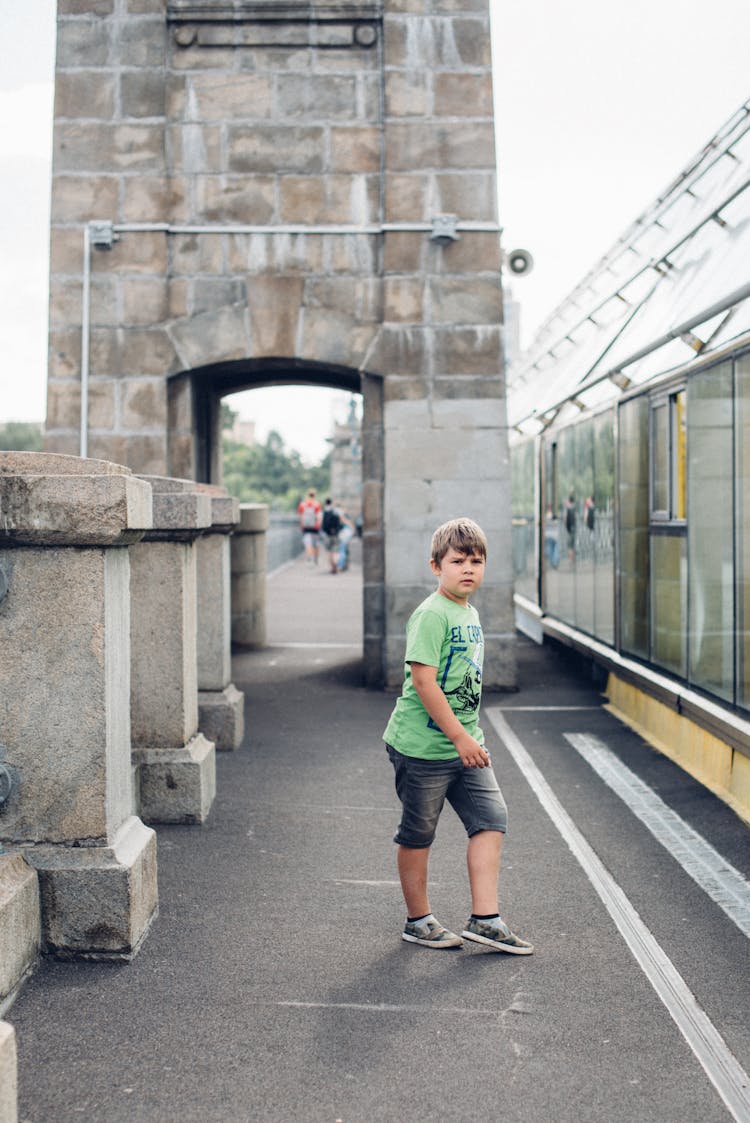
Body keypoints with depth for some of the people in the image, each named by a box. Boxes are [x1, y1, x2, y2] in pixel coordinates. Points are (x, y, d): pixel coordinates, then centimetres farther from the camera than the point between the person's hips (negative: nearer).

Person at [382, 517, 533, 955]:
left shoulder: (470, 613, 11)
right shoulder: (431, 615, -16)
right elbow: (422, 679, -22)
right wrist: (460, 737, -21)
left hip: (465, 743, 8)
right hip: (423, 745, -8)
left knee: (491, 818, 1)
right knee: (419, 834, 7)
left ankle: (485, 919, 6)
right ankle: (419, 921, 21)